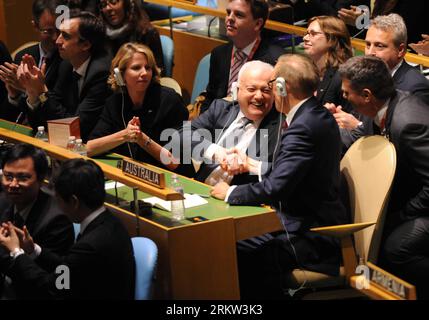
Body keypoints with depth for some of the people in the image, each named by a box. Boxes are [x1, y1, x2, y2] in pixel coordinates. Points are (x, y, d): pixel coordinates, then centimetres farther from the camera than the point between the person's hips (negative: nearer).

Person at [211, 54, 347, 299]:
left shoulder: (304, 127, -23)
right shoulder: (319, 116, 8)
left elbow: (274, 189, -25)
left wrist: (230, 193, -11)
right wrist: (252, 166, 21)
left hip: (313, 240, -10)